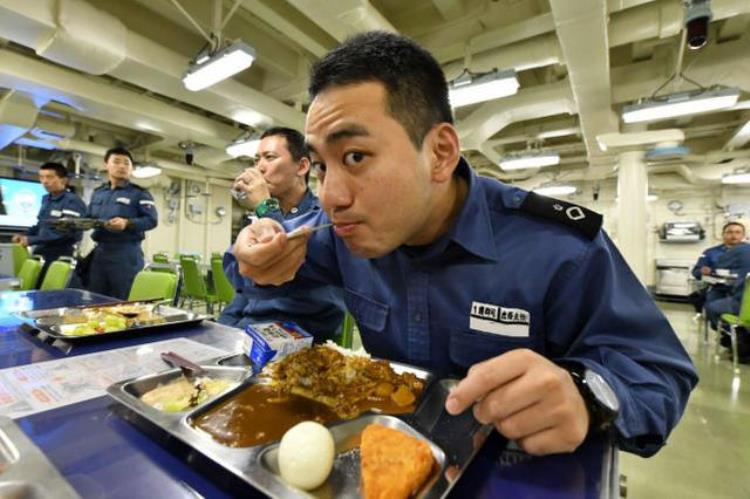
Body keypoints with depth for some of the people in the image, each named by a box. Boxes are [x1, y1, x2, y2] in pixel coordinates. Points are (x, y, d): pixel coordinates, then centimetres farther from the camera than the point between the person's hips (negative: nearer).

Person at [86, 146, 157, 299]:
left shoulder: (139, 193, 0)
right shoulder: (97, 193, 18)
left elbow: (151, 220, -10)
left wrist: (127, 223, -25)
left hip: (126, 253, -5)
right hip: (99, 251, 6)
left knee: (121, 301, 0)